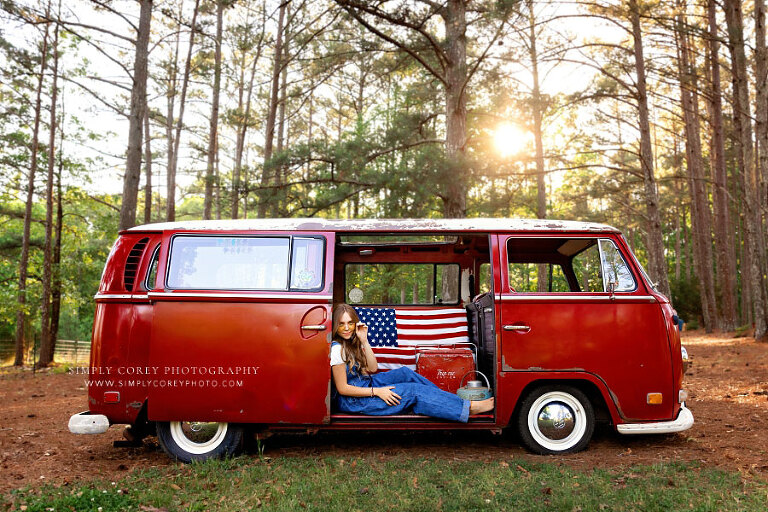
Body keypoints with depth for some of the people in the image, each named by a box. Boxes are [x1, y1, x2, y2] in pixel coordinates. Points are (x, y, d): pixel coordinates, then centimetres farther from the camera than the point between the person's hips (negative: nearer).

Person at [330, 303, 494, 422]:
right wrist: (377, 391, -21)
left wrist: (364, 341, -9)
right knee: (413, 391, -14)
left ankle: (449, 399, 4)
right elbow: (342, 388, -22)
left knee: (405, 373, 0)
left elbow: (372, 368, 1)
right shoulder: (337, 349, -22)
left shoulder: (351, 342, 6)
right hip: (351, 401, -9)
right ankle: (468, 408, -12)